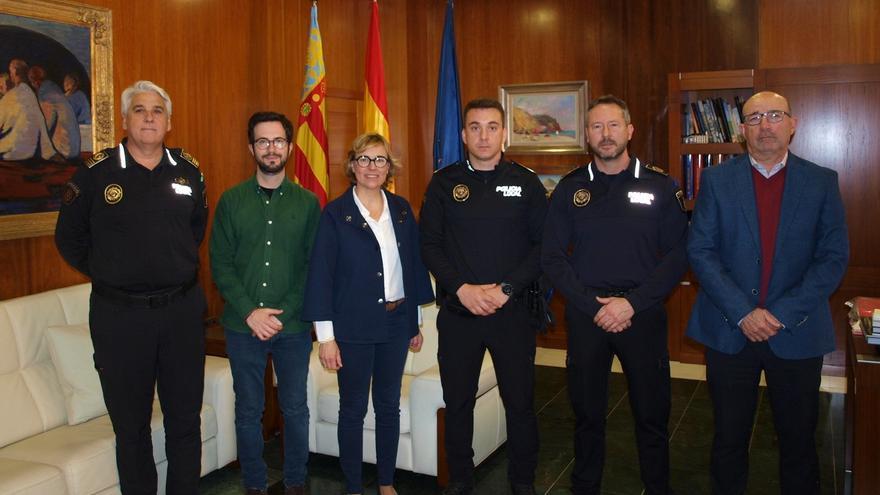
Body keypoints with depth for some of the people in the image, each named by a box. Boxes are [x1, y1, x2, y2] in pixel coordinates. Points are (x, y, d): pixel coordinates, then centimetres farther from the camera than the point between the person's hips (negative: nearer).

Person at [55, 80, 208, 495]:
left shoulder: (189, 171, 4)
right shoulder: (96, 173, -4)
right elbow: (69, 238, 6)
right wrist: (107, 275, 6)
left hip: (182, 310, 2)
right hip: (120, 315, -2)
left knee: (185, 420, 12)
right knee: (131, 425, 10)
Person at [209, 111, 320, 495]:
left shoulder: (308, 203, 1)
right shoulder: (231, 201, 2)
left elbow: (313, 266, -1)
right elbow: (220, 264, -1)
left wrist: (282, 314, -11)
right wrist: (250, 312, -12)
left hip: (293, 326, 0)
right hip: (242, 326, 0)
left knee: (295, 408, 9)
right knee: (248, 411, 10)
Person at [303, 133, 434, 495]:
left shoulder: (401, 209, 5)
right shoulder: (335, 213, -7)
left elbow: (414, 265, 9)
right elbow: (321, 275, -9)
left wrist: (415, 322, 10)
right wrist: (326, 335, -12)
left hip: (395, 322, 4)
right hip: (353, 326, -4)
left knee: (388, 405, 14)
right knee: (353, 409, 8)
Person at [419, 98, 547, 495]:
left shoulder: (526, 182, 3)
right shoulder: (444, 183, 4)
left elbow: (543, 245, -1)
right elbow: (430, 244, 1)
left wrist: (506, 290, -11)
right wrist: (462, 288, -11)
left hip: (513, 310, 0)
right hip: (457, 309, 1)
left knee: (520, 402, 7)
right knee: (457, 402, 11)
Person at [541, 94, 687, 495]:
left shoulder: (660, 187, 1)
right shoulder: (570, 189, 4)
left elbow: (677, 255, -3)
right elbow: (552, 256, -1)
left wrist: (632, 303, -13)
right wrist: (593, 306, -11)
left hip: (643, 313, -1)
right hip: (585, 314, 1)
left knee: (652, 413, 8)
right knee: (587, 411, 11)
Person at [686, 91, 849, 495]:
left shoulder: (822, 182, 1)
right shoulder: (716, 180, 0)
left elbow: (834, 258, -4)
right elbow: (700, 252, -5)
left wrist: (782, 314, -14)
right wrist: (743, 313, -14)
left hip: (797, 334, 1)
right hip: (729, 330, 0)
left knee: (798, 441, 13)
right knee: (729, 438, 12)